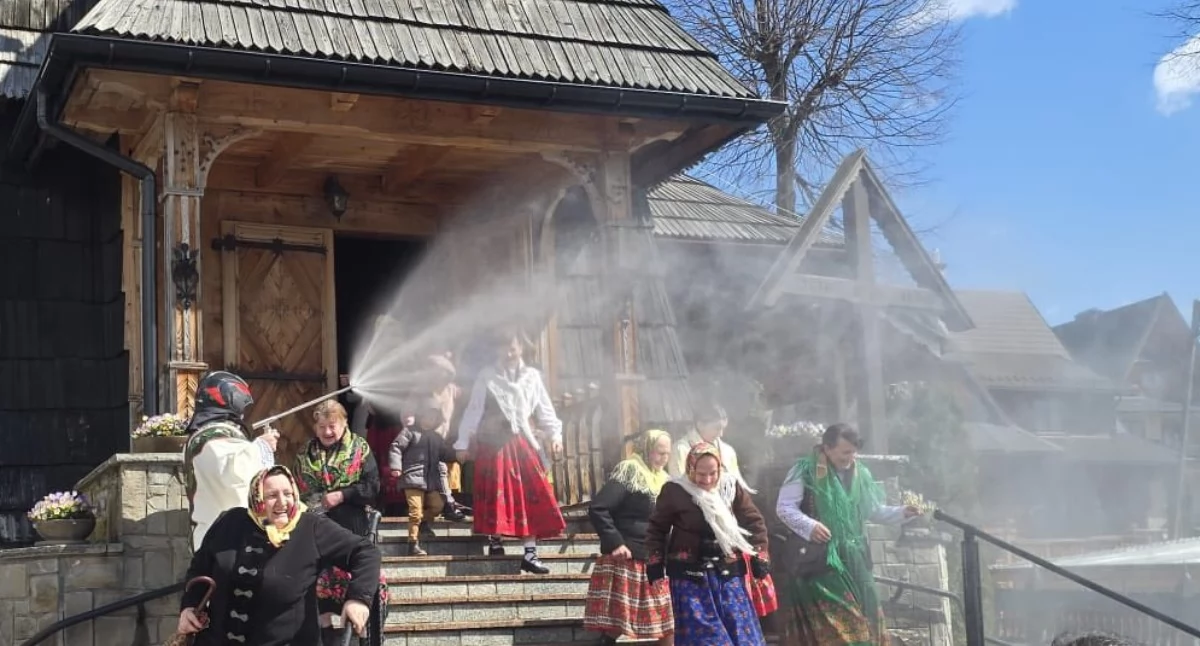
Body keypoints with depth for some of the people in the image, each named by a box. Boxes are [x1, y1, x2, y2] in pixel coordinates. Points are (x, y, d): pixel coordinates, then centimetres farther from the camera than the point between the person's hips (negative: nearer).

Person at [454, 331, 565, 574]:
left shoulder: (531, 376, 11)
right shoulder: (487, 376, 4)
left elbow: (545, 408, 10)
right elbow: (473, 410, 4)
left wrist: (555, 434, -4)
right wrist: (463, 442, 0)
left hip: (523, 442, 2)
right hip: (494, 442, -2)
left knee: (531, 495, -5)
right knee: (496, 494, -2)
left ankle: (530, 553, -5)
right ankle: (495, 541, 15)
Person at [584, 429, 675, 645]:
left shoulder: (661, 480, 14)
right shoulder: (628, 472, -10)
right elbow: (597, 508, -19)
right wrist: (615, 542, -19)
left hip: (654, 564, 8)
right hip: (625, 563, -8)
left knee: (669, 623, 8)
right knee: (615, 626, -4)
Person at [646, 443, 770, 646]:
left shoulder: (731, 486, -3)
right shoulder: (674, 491, -12)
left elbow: (754, 521, 6)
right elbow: (656, 529, 0)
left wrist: (760, 557, 2)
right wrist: (655, 563, -2)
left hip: (727, 573, 3)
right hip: (690, 576, -3)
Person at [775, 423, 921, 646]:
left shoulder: (860, 474, 12)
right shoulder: (805, 471, -6)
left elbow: (875, 511, 23)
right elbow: (784, 507, -8)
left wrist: (902, 512, 6)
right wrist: (809, 526, -23)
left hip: (854, 559, 6)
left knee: (863, 624, 6)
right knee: (831, 628, -14)